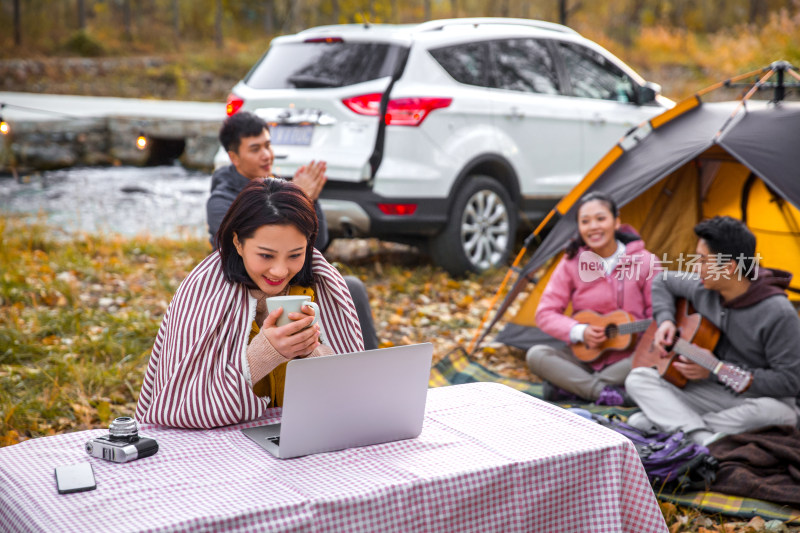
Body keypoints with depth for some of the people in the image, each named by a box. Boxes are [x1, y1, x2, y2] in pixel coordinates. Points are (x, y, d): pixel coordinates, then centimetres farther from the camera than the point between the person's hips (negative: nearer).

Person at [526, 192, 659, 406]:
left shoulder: (644, 262, -6)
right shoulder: (572, 263, -3)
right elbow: (545, 314, -3)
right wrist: (579, 332, -18)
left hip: (628, 359, -1)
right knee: (536, 355, -24)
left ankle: (568, 387, -23)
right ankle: (606, 392, -27)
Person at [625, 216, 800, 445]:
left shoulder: (777, 313, -21)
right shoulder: (703, 288, -3)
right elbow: (663, 282, 18)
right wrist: (665, 320, -2)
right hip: (711, 392, 5)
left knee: (778, 412, -40)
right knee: (638, 378, -13)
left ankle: (659, 419, -28)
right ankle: (704, 438, -34)